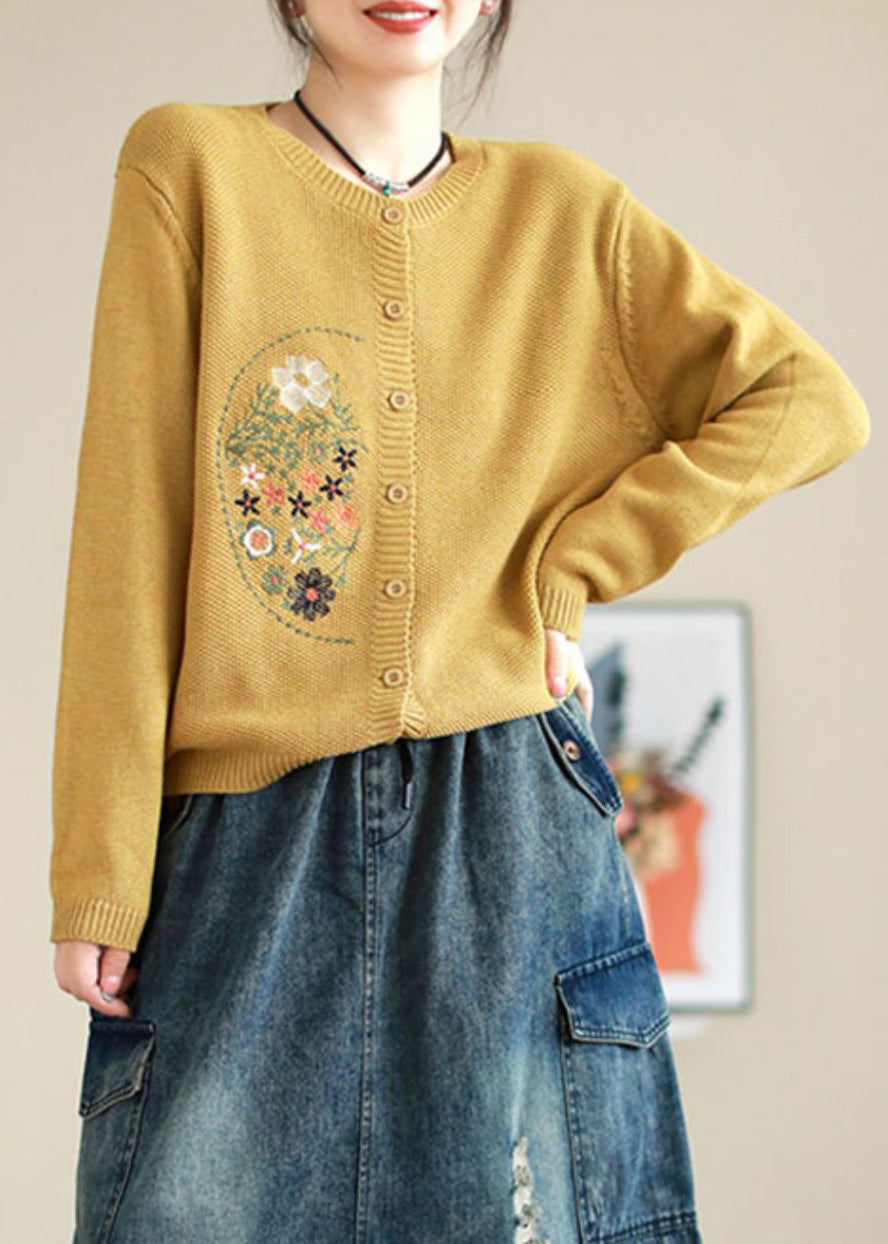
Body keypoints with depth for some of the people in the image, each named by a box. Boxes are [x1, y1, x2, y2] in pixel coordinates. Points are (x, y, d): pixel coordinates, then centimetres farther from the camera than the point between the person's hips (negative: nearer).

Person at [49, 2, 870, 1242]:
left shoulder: (559, 206, 10)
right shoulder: (188, 162, 3)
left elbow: (814, 400, 7)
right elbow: (128, 545, -2)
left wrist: (565, 571, -2)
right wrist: (98, 880, -6)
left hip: (508, 833, 2)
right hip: (246, 839, -1)